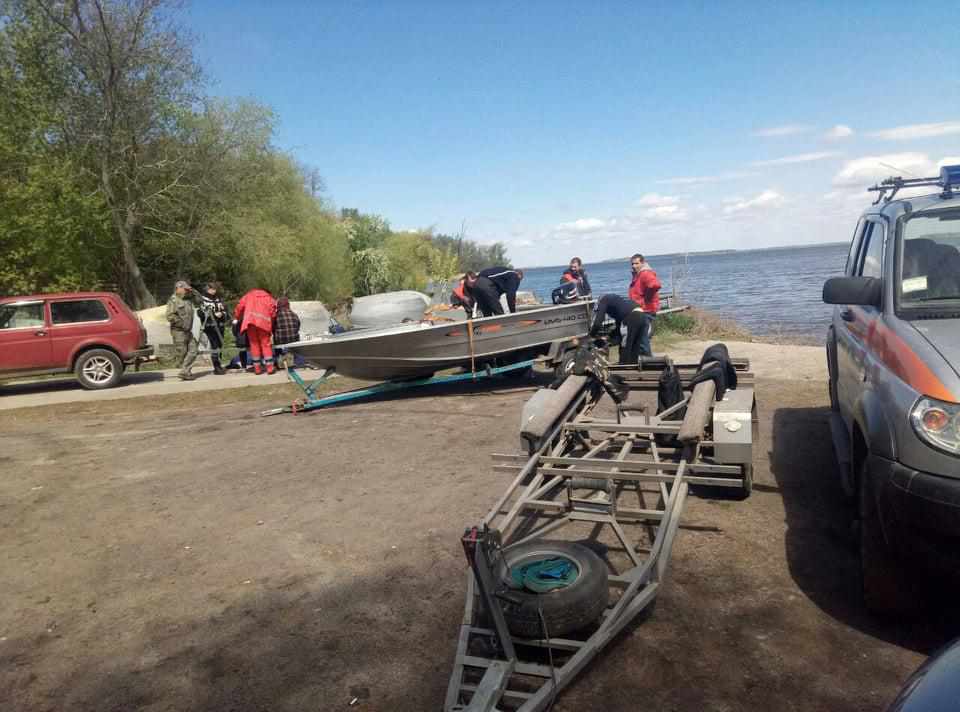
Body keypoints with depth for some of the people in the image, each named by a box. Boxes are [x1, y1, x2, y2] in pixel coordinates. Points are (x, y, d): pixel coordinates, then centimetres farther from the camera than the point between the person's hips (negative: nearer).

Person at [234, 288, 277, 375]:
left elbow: (239, 306, 16)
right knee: (265, 343, 3)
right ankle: (270, 367, -2)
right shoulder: (269, 298, 24)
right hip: (263, 322, -1)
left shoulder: (249, 295, 29)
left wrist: (237, 318, 26)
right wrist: (271, 324, 11)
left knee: (254, 344, 7)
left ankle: (257, 368, 8)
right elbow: (273, 312, 6)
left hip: (249, 321, 1)